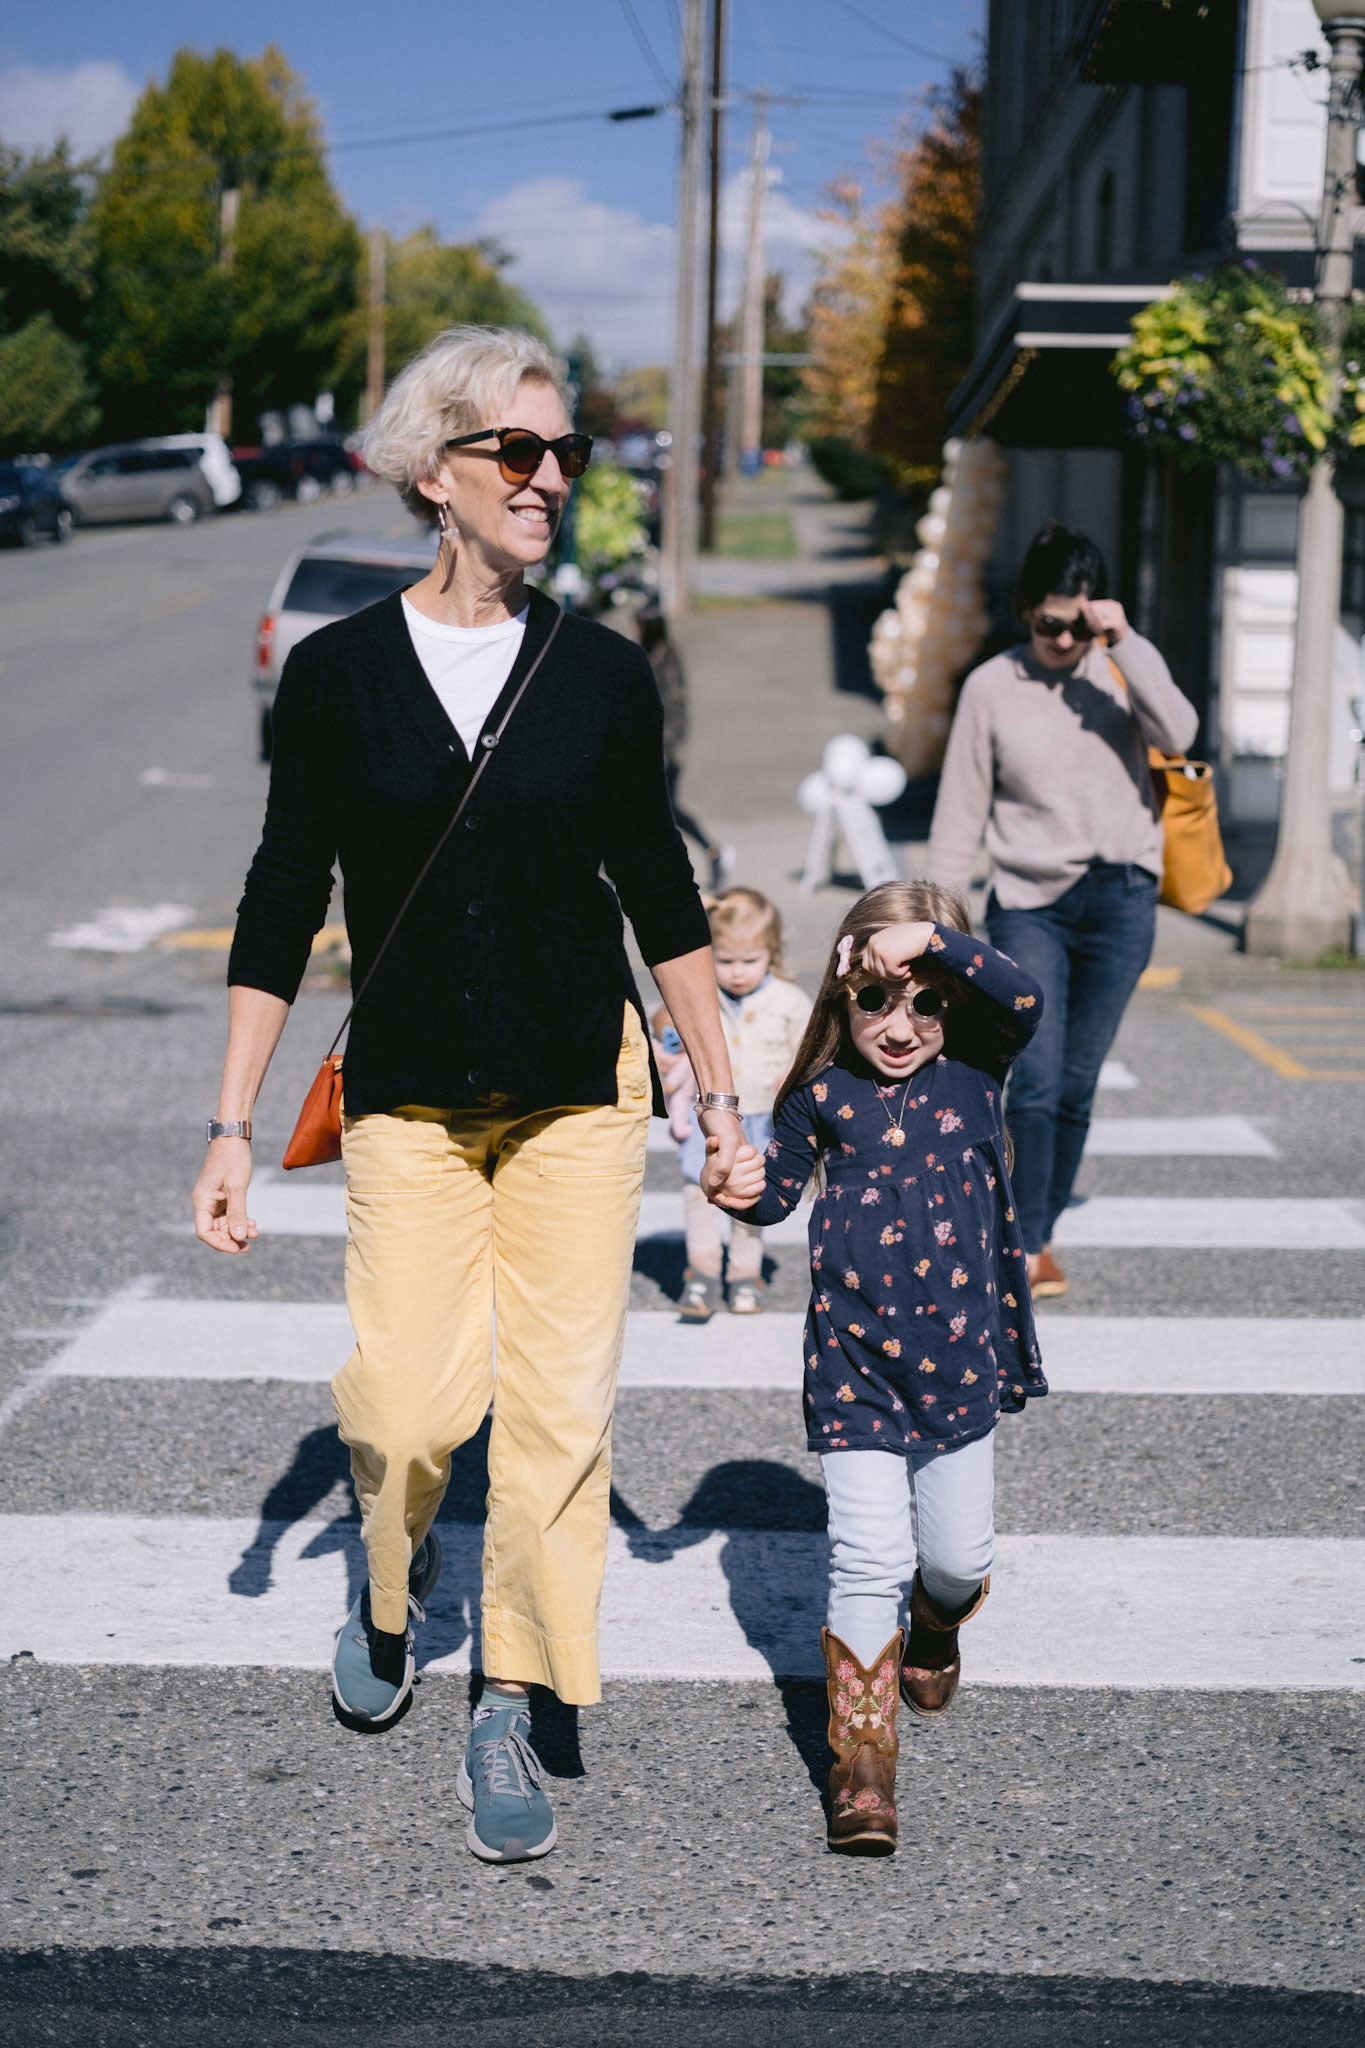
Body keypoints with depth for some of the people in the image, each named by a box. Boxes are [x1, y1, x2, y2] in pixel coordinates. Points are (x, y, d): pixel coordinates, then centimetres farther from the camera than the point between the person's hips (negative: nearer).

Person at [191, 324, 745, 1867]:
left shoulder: (602, 674, 0)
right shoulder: (336, 673, -3)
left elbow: (661, 894, 8)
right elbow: (283, 907, 0)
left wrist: (719, 1096, 10)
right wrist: (233, 1128, -2)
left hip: (581, 1094, 1)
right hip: (409, 1100, -1)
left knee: (560, 1409, -1)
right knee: (404, 1408, -7)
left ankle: (508, 1717, 15)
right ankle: (394, 1576, 28)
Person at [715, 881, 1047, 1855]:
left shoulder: (974, 1065, -3)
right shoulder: (823, 1094, -2)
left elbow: (1025, 1000, -23)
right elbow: (778, 1189, 7)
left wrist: (934, 939, -34)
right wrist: (740, 1189, -15)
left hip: (959, 1353, 1)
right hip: (855, 1361, -1)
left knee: (959, 1552, 10)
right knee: (868, 1558, -6)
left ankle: (937, 1627, 46)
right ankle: (864, 1758, 0)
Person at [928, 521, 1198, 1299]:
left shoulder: (1124, 668, 3)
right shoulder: (992, 686, 1)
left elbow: (1178, 734, -17)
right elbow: (962, 808, 5)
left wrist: (1127, 644, -21)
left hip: (1120, 900, 1)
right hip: (1029, 904, -1)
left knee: (1078, 1084, 5)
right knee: (1035, 1081, -13)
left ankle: (1041, 1234, 20)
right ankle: (1026, 1247, -5)